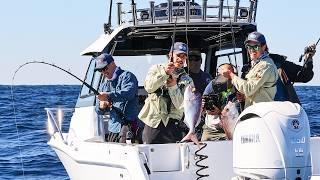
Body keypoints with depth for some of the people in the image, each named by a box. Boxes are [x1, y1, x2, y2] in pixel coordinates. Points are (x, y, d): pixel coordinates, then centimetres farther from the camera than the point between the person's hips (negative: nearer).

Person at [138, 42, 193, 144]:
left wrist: (173, 86, -14)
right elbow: (148, 87, -11)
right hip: (152, 122, 0)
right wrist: (164, 73, -22)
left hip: (172, 124, 1)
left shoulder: (187, 80, 9)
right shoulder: (156, 69, 9)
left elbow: (181, 105, -3)